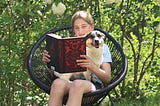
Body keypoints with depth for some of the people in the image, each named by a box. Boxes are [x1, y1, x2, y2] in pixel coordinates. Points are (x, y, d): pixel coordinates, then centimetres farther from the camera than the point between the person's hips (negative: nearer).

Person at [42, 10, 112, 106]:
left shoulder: (101, 47, 20)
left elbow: (107, 78, 8)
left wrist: (92, 67, -13)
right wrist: (49, 62, -1)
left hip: (91, 85, -2)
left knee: (78, 84, -40)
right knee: (58, 83, -37)